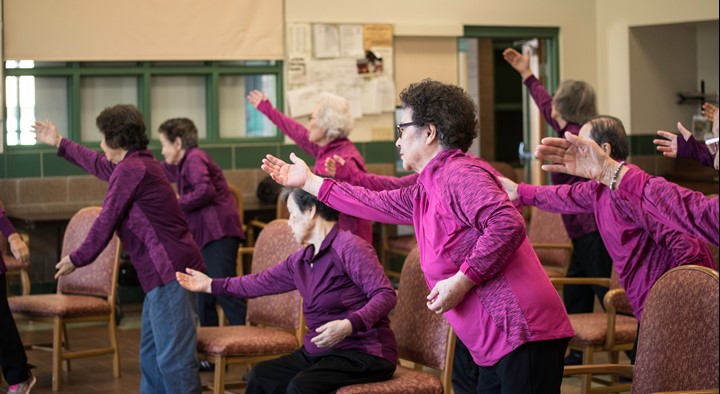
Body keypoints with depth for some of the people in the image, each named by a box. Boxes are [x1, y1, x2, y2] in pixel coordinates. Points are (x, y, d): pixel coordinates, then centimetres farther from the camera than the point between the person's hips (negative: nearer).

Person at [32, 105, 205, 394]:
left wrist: (78, 259, 4)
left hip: (169, 271, -11)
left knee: (173, 357, -11)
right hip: (165, 270, 11)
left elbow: (106, 221, -9)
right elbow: (100, 165, 38)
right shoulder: (139, 163, 19)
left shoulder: (130, 169, -12)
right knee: (151, 354, 15)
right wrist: (60, 143, 49)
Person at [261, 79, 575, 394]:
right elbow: (375, 203, 31)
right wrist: (309, 182, 37)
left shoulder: (460, 175, -12)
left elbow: (507, 225, -25)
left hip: (523, 332, -10)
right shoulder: (424, 193, 19)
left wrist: (461, 280, -21)